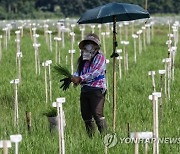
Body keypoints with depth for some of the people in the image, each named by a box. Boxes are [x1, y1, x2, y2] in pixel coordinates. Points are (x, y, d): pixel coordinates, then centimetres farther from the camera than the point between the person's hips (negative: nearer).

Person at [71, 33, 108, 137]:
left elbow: (95, 72, -15)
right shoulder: (83, 59, 20)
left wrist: (80, 78, -22)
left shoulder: (100, 57, -2)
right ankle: (91, 137, 15)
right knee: (86, 115, 7)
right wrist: (73, 78, -9)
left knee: (97, 114, -15)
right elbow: (78, 72, 15)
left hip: (97, 89, -7)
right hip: (85, 89, 7)